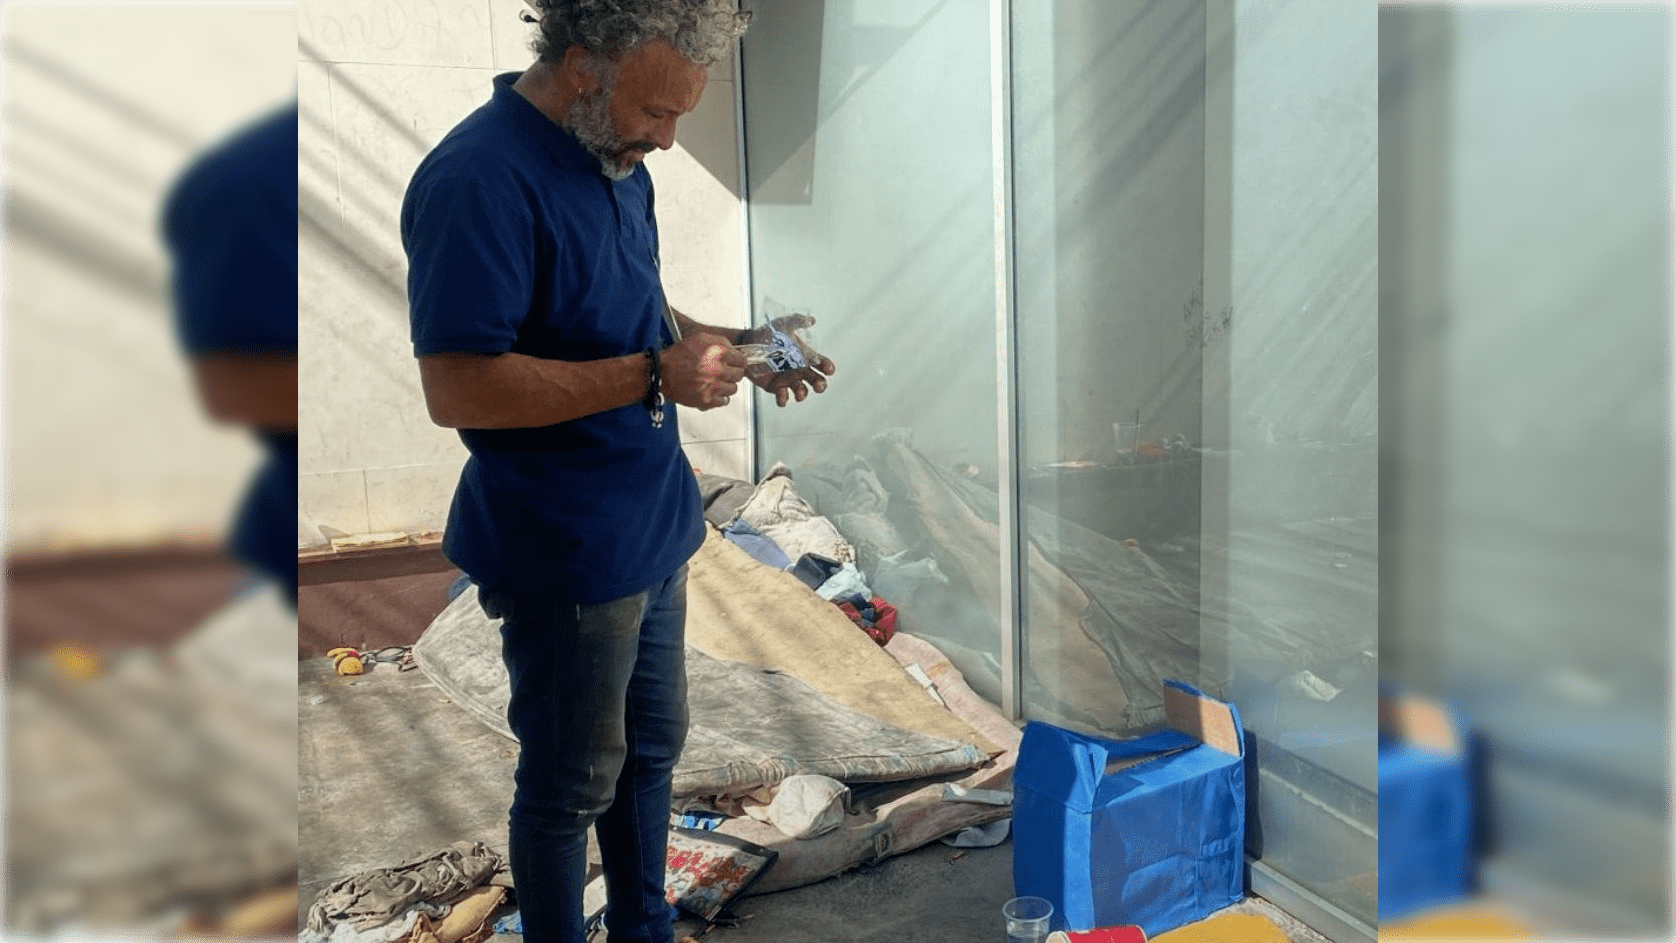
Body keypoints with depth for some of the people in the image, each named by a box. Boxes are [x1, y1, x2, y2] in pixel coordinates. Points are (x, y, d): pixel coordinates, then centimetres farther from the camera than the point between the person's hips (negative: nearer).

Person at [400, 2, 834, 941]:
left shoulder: (617, 160, 6)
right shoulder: (481, 182, -23)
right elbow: (457, 388, -28)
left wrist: (735, 348, 0)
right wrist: (653, 376, -27)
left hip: (651, 528, 9)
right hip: (566, 553, -9)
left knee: (653, 747, 22)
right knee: (572, 783, 9)